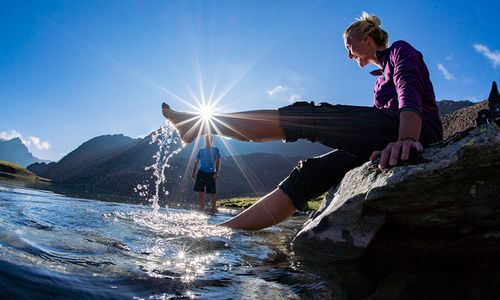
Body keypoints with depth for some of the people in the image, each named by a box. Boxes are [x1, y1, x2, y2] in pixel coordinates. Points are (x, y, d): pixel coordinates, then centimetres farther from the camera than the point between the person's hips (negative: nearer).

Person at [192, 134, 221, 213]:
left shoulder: (215, 150, 5)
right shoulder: (201, 150, 14)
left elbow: (218, 162, -2)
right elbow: (197, 162, 17)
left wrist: (216, 173, -14)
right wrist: (193, 173, 9)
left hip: (211, 173, -3)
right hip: (201, 173, 3)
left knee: (211, 193, -4)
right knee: (200, 192, 1)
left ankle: (213, 208, 5)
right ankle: (202, 208, 12)